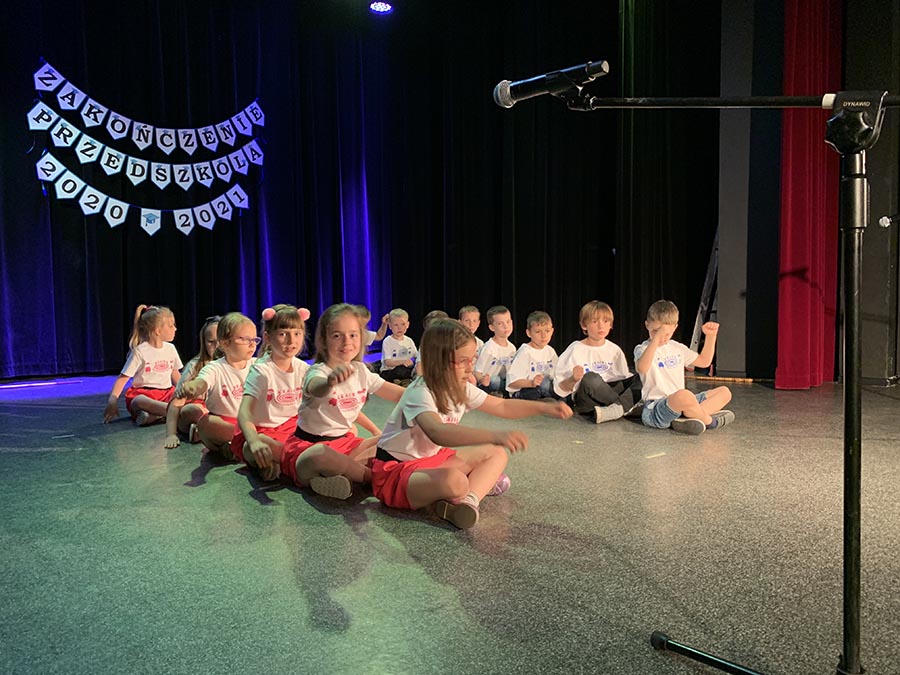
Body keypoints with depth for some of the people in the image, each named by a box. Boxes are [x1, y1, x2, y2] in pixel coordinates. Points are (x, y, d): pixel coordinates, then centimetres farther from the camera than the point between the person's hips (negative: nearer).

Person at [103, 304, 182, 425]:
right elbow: (123, 378, -6)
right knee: (139, 402, -42)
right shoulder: (140, 352, -6)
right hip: (143, 393, -5)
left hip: (166, 393, 5)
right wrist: (112, 401, -19)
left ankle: (154, 415, -39)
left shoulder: (170, 348, 10)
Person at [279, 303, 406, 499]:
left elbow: (398, 394, 11)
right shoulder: (318, 372, -17)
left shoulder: (361, 371, 5)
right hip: (309, 444, -8)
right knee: (320, 455, -41)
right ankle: (375, 476, -19)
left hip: (343, 441, 8)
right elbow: (317, 389, -44)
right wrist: (330, 381, -67)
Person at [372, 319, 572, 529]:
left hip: (432, 459, 10)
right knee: (454, 481, -39)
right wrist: (496, 436, -58)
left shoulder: (460, 388, 0)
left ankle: (467, 500, -20)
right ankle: (479, 485, -5)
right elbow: (437, 432, -48)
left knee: (496, 454, 3)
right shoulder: (420, 394, -27)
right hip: (396, 470, -9)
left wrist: (545, 408, 0)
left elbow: (501, 406, 12)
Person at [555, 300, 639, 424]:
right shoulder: (576, 350, -2)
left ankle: (613, 410, -32)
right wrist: (573, 380, -26)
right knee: (590, 378, -34)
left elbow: (625, 378, 14)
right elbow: (560, 390, -4)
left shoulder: (615, 350, 11)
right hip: (585, 400, -4)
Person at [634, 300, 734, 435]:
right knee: (683, 395, -40)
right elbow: (641, 368, -30)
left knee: (724, 392, 2)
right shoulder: (642, 349, -5)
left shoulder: (677, 348, 19)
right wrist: (655, 339, -37)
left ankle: (688, 417, -21)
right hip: (655, 407, -9)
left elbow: (704, 361, 31)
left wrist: (711, 336, 21)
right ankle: (710, 421, -9)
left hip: (681, 404, 9)